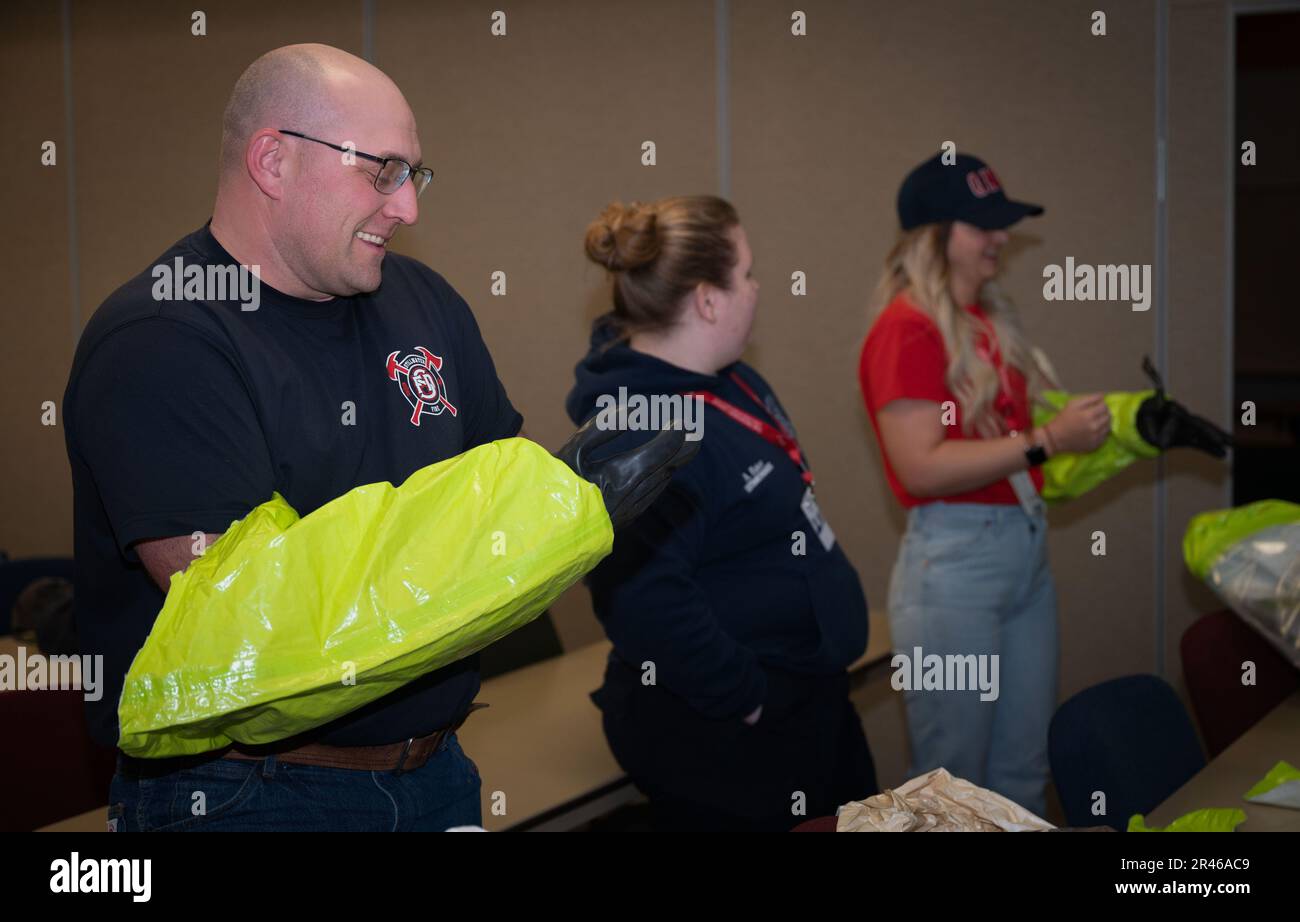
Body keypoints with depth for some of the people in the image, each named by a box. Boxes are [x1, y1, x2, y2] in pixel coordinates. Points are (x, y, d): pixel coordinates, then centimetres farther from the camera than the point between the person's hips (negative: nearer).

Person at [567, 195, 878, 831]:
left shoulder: (729, 382, 5)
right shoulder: (643, 433, -27)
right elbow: (644, 602, -34)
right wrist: (747, 700, -23)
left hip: (805, 697, 10)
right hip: (722, 741, -10)